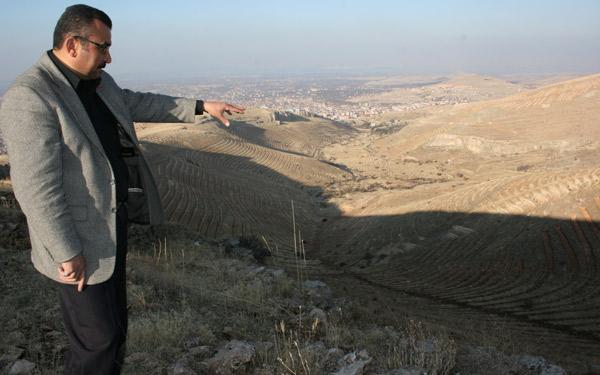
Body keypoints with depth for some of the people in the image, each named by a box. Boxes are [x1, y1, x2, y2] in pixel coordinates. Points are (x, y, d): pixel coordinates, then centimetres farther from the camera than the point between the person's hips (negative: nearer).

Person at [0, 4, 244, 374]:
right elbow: (37, 187, -26)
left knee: (115, 324, 20)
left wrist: (201, 106, 21)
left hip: (113, 220, 9)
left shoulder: (98, 82, 5)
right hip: (81, 236, -9)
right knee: (98, 337, 2)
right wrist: (68, 254, -23)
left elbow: (139, 104, 22)